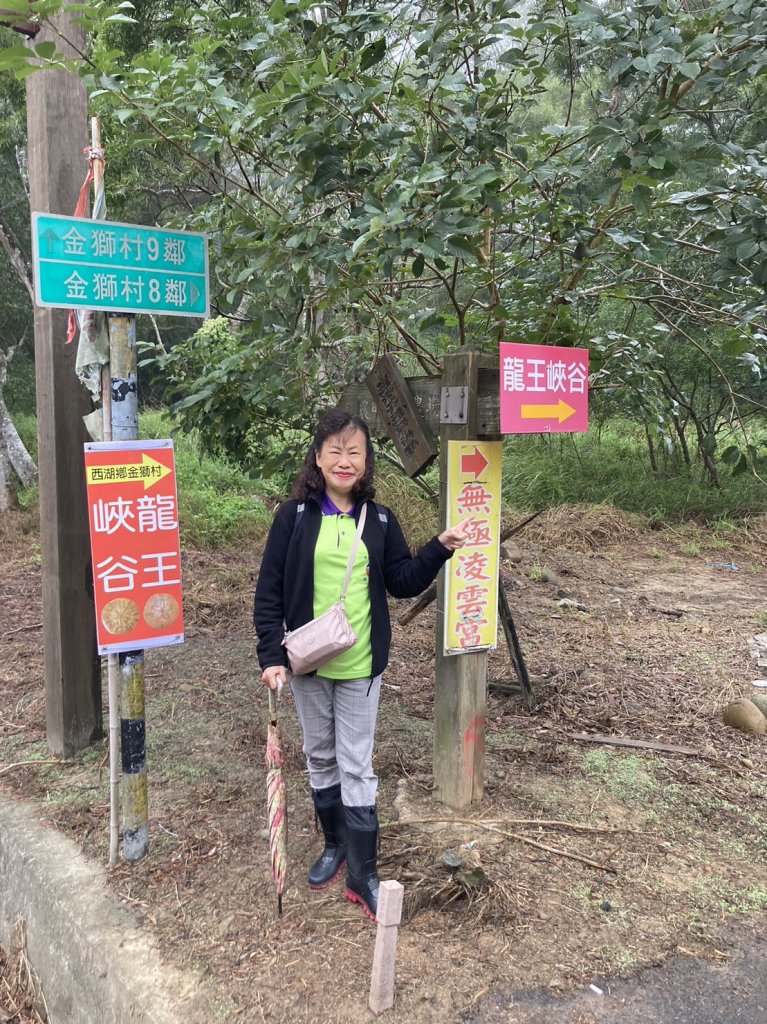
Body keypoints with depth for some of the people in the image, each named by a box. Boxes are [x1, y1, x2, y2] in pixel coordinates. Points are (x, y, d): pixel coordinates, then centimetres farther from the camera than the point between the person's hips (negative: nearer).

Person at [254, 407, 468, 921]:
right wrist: (271, 655, -10)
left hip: (360, 666, 0)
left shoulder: (380, 521, 1)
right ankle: (335, 845, 37)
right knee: (321, 757, 16)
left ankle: (363, 874, 16)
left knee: (356, 767, 5)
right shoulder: (294, 516, -5)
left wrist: (440, 549, -8)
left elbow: (403, 583, 6)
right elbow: (270, 590, -4)